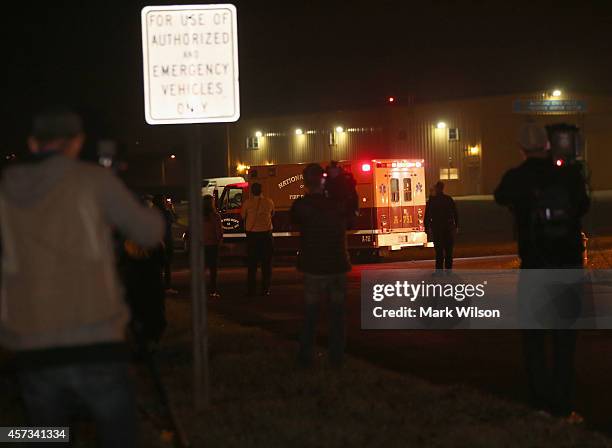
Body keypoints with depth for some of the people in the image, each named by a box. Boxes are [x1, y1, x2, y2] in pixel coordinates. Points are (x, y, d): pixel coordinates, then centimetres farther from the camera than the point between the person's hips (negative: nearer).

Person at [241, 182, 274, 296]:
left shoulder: (248, 203, -7)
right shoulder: (269, 202, -2)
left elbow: (243, 216, 6)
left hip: (252, 234, 0)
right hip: (266, 234, 0)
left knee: (252, 263, 8)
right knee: (266, 263, 8)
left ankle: (251, 290, 7)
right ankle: (265, 289, 6)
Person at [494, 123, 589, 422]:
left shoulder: (516, 179, -10)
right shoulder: (570, 176, -8)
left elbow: (501, 197, 13)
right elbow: (583, 206, 11)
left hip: (534, 268, -1)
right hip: (569, 265, 1)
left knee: (533, 336, 13)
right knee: (564, 338, 9)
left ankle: (543, 400, 9)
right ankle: (562, 406, 6)